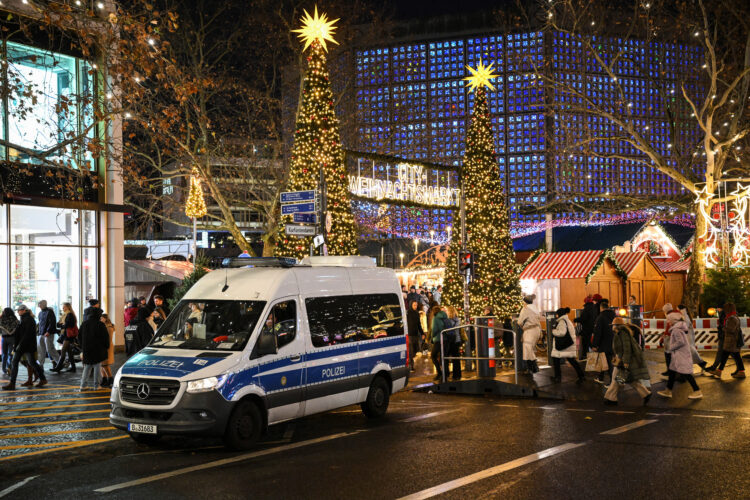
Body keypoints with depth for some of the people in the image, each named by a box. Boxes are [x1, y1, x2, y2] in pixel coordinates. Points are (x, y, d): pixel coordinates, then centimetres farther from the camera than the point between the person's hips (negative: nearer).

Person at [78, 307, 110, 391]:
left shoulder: (84, 324, 7)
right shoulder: (100, 325, -10)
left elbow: (80, 337, 14)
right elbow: (105, 337, -8)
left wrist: (82, 349, 21)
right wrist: (106, 347, 7)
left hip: (86, 350, 5)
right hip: (98, 350, -5)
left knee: (87, 368, 11)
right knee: (97, 367, 2)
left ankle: (83, 385, 5)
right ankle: (96, 385, 2)